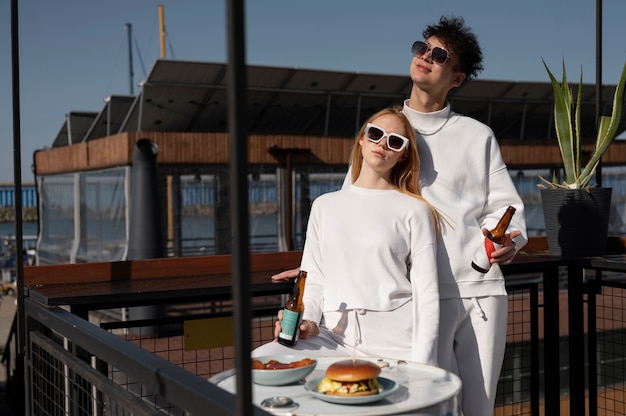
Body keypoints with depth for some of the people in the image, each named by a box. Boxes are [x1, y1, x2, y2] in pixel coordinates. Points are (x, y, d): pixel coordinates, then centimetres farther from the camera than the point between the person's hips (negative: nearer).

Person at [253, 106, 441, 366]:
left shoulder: (414, 210, 5)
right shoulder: (325, 206, 16)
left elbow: (426, 295, 1)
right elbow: (313, 279, 14)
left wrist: (421, 369, -8)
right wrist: (307, 320, -7)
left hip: (394, 345, -2)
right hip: (332, 339, 3)